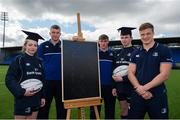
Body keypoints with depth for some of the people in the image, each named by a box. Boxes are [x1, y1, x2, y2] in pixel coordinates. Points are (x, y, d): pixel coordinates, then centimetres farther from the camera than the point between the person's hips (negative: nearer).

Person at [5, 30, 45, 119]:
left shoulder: (38, 61, 8)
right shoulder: (18, 60, -6)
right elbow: (9, 79, -12)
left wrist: (42, 96, 8)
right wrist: (22, 92, -23)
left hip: (35, 100, 5)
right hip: (22, 99, -4)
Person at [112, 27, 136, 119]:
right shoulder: (117, 53, 10)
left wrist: (123, 79, -19)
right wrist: (114, 86, 7)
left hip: (131, 87, -5)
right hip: (120, 87, 5)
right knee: (123, 112, 16)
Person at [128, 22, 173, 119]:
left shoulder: (164, 50, -3)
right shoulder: (135, 53, 8)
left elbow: (164, 75, -11)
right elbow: (131, 73, 3)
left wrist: (145, 88, -15)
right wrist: (139, 88, -14)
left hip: (157, 96, -3)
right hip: (137, 95, 4)